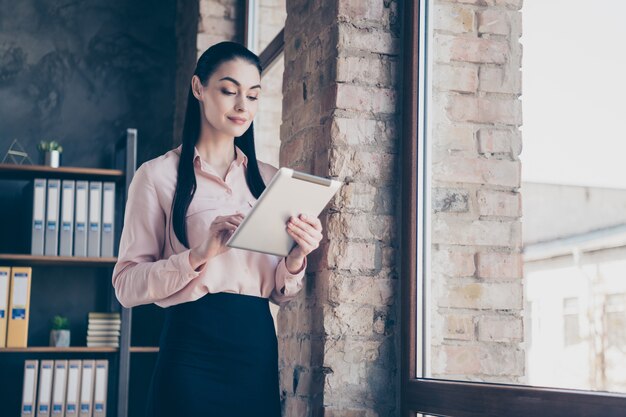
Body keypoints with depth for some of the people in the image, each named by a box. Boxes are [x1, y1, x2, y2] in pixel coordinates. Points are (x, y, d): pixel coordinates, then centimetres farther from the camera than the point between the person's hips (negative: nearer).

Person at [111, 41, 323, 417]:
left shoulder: (269, 180, 11)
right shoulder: (159, 174, -1)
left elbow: (279, 293, 11)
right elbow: (127, 286, -7)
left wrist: (296, 258, -9)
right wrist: (200, 253, -21)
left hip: (258, 347, 4)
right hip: (192, 347, -4)